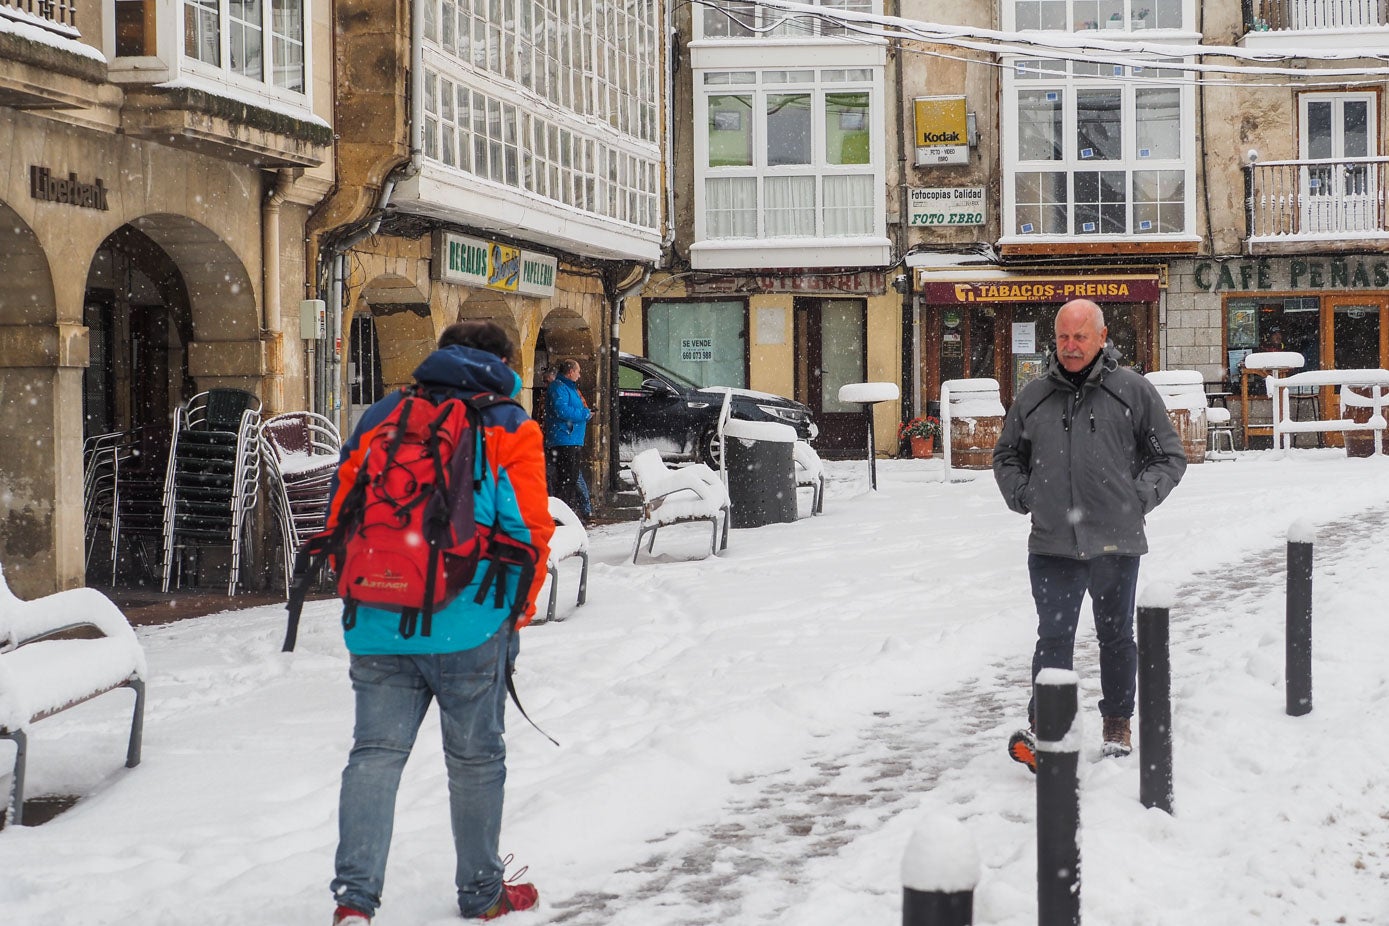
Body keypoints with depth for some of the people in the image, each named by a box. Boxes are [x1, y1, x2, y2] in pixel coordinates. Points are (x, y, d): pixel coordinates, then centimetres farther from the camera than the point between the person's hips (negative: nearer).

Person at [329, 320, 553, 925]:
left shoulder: (380, 417, 14)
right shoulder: (509, 426, 3)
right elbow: (528, 528, -3)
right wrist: (517, 611, 11)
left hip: (378, 625, 3)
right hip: (467, 624, -3)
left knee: (374, 754, 4)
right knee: (474, 759, 10)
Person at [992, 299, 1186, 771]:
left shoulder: (1133, 391, 1)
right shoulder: (1033, 396, 8)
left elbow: (1170, 455, 8)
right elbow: (1006, 456, 21)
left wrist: (1141, 496, -5)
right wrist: (1022, 496, 5)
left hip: (1116, 542, 0)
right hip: (1052, 544, 1)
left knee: (1117, 638, 13)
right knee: (1054, 638, -6)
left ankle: (1118, 727, 27)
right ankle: (1042, 730, -9)